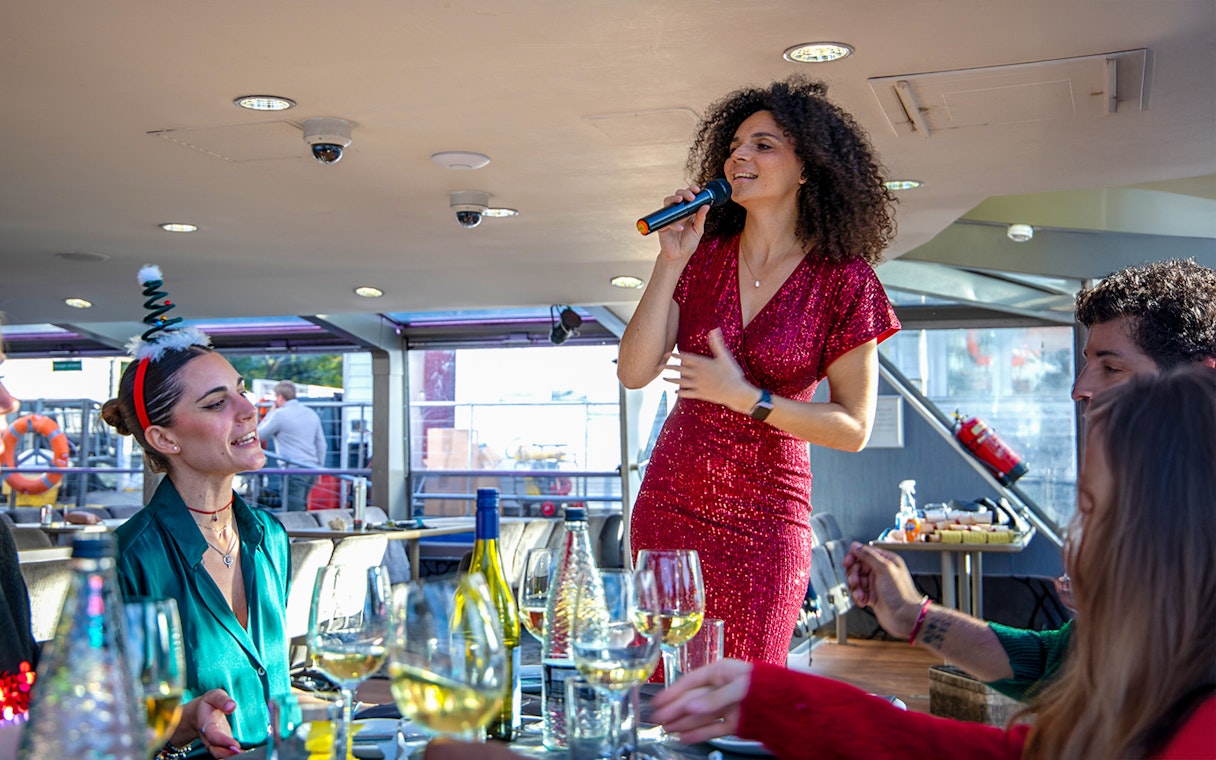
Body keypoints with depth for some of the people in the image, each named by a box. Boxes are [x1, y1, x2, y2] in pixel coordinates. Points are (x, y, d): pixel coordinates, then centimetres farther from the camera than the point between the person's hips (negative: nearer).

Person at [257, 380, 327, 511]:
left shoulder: (279, 414, -7)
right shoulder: (311, 414, 14)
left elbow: (259, 435, 2)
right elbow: (321, 444, 17)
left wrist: (270, 412, 10)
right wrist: (319, 468, 24)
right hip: (311, 468, 7)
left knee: (294, 511, -6)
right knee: (302, 509, 17)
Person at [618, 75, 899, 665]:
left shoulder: (843, 280, -6)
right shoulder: (704, 257, 5)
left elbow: (853, 428, -7)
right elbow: (634, 373, -3)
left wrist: (744, 397, -16)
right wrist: (671, 262, -9)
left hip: (765, 520, -3)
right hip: (669, 504, 4)